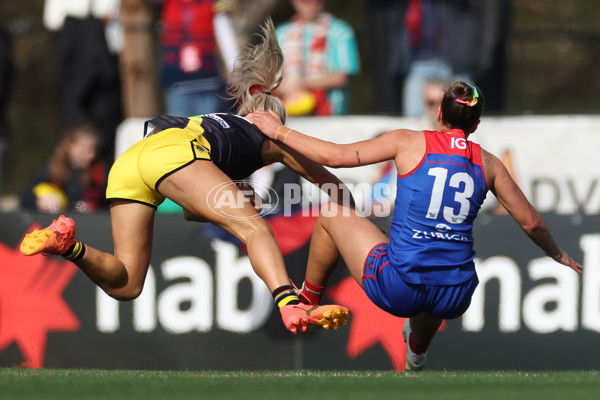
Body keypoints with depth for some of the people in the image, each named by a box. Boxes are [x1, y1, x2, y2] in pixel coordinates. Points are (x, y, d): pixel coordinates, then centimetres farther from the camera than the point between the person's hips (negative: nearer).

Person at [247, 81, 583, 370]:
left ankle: (308, 301, 41)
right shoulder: (488, 163, 6)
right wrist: (559, 255, 34)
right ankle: (418, 351, 63)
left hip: (400, 289, -4)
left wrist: (279, 131, 13)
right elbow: (531, 222, 13)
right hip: (455, 298, 4)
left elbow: (335, 156, -1)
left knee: (331, 214, 21)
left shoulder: (410, 143, -1)